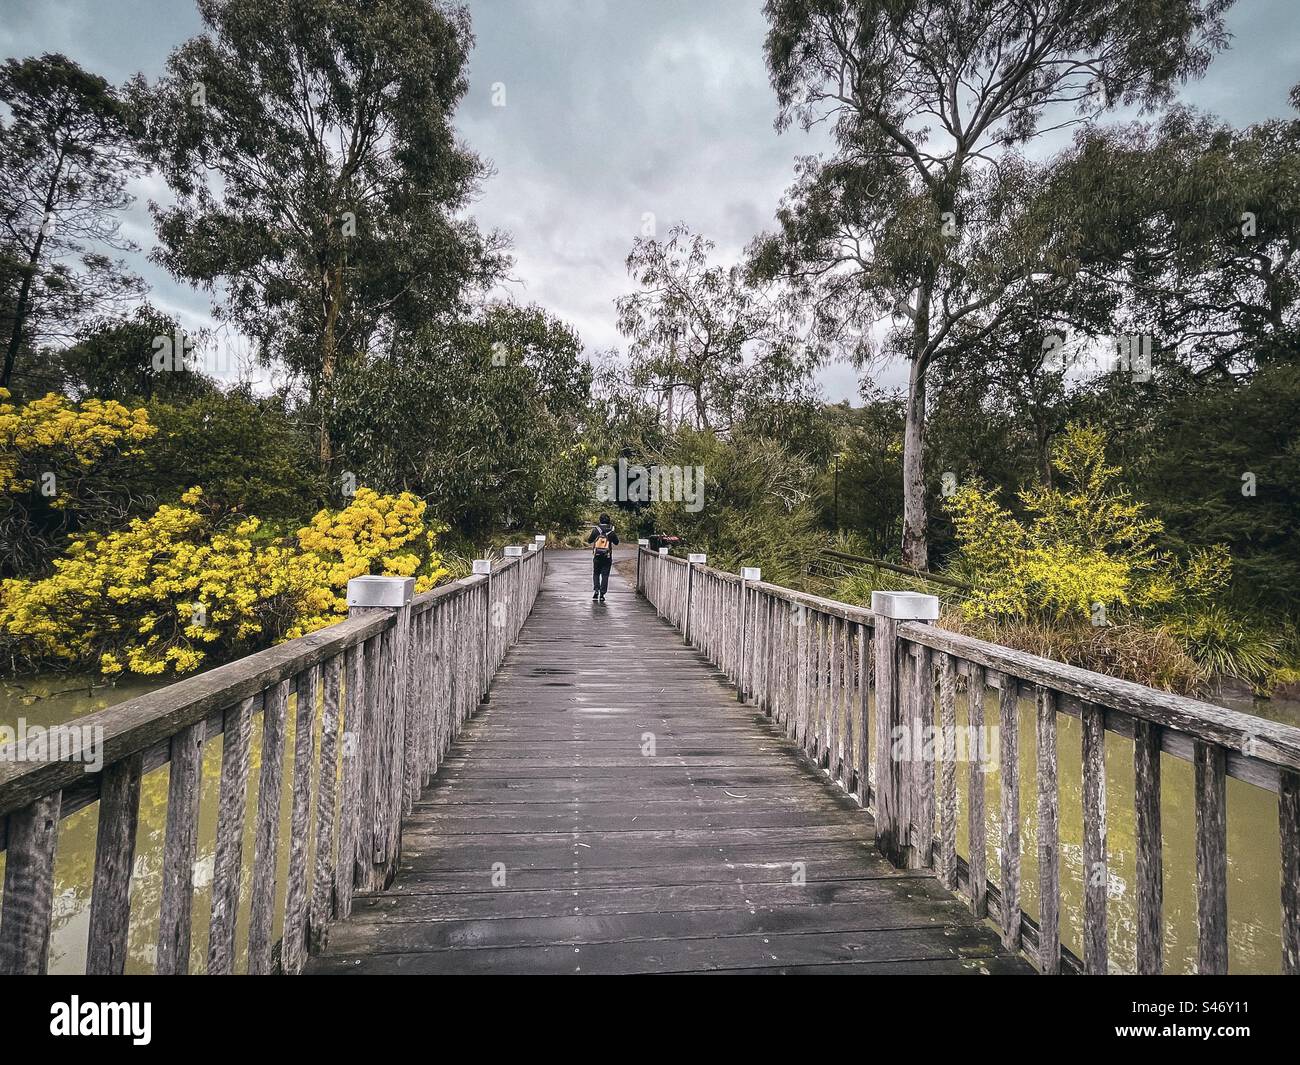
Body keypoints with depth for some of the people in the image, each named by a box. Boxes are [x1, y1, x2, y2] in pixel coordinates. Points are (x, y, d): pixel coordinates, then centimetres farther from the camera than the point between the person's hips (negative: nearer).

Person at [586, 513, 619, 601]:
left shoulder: (596, 530, -6)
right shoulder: (611, 531, -4)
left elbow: (589, 541, 2)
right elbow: (616, 542, 8)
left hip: (597, 556, 0)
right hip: (607, 557, 0)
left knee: (596, 574, 15)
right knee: (605, 575, 5)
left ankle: (596, 589, -1)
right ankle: (602, 594, 1)